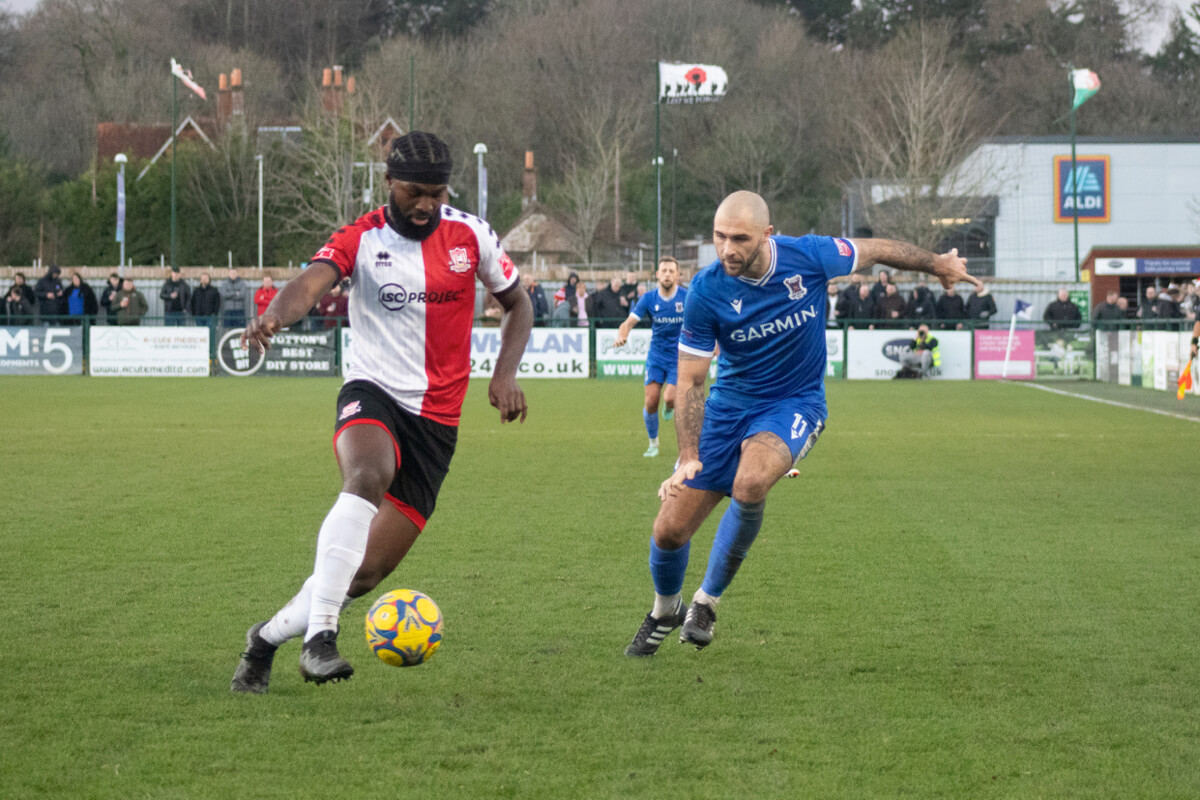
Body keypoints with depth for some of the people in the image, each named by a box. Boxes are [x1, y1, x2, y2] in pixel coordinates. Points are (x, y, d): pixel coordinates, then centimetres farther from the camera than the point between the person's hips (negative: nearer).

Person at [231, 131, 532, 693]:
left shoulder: (470, 235, 4)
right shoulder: (362, 239, -5)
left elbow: (517, 304, 19)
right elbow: (312, 282, -24)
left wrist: (505, 373, 1)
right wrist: (276, 315, -47)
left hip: (436, 420, 3)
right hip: (373, 394, -3)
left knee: (368, 570, -4)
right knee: (368, 476, -39)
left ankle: (267, 638, 18)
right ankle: (319, 635, -40)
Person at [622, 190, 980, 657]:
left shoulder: (808, 257, -18)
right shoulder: (706, 291, -17)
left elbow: (875, 251, 2)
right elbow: (690, 381, -12)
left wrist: (939, 265, 18)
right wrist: (688, 458, -23)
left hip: (795, 404, -1)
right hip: (730, 404, 1)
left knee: (749, 484, -33)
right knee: (670, 529, -2)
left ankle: (707, 601, -10)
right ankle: (664, 611, 33)